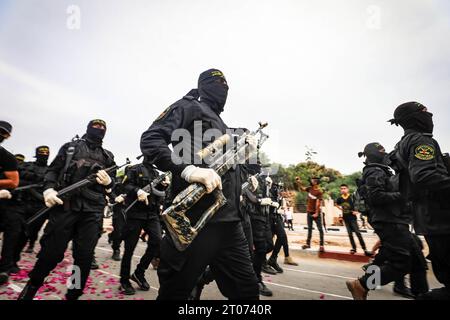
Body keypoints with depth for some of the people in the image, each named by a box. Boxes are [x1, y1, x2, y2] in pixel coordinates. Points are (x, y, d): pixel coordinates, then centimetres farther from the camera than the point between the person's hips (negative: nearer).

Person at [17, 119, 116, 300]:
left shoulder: (108, 156, 18)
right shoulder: (70, 147, 15)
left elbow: (113, 186, 19)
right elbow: (52, 170, 9)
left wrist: (108, 183, -5)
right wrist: (49, 189, -9)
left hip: (93, 211, 2)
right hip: (65, 205, -1)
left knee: (84, 257, 3)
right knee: (51, 252, 5)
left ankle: (73, 295, 20)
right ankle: (30, 289, 32)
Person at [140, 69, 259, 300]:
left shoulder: (219, 122, 26)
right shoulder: (189, 106, 2)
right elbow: (150, 140, -12)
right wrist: (189, 170, -26)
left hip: (228, 219, 8)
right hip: (195, 218, -8)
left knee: (247, 289, 14)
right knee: (175, 292, 7)